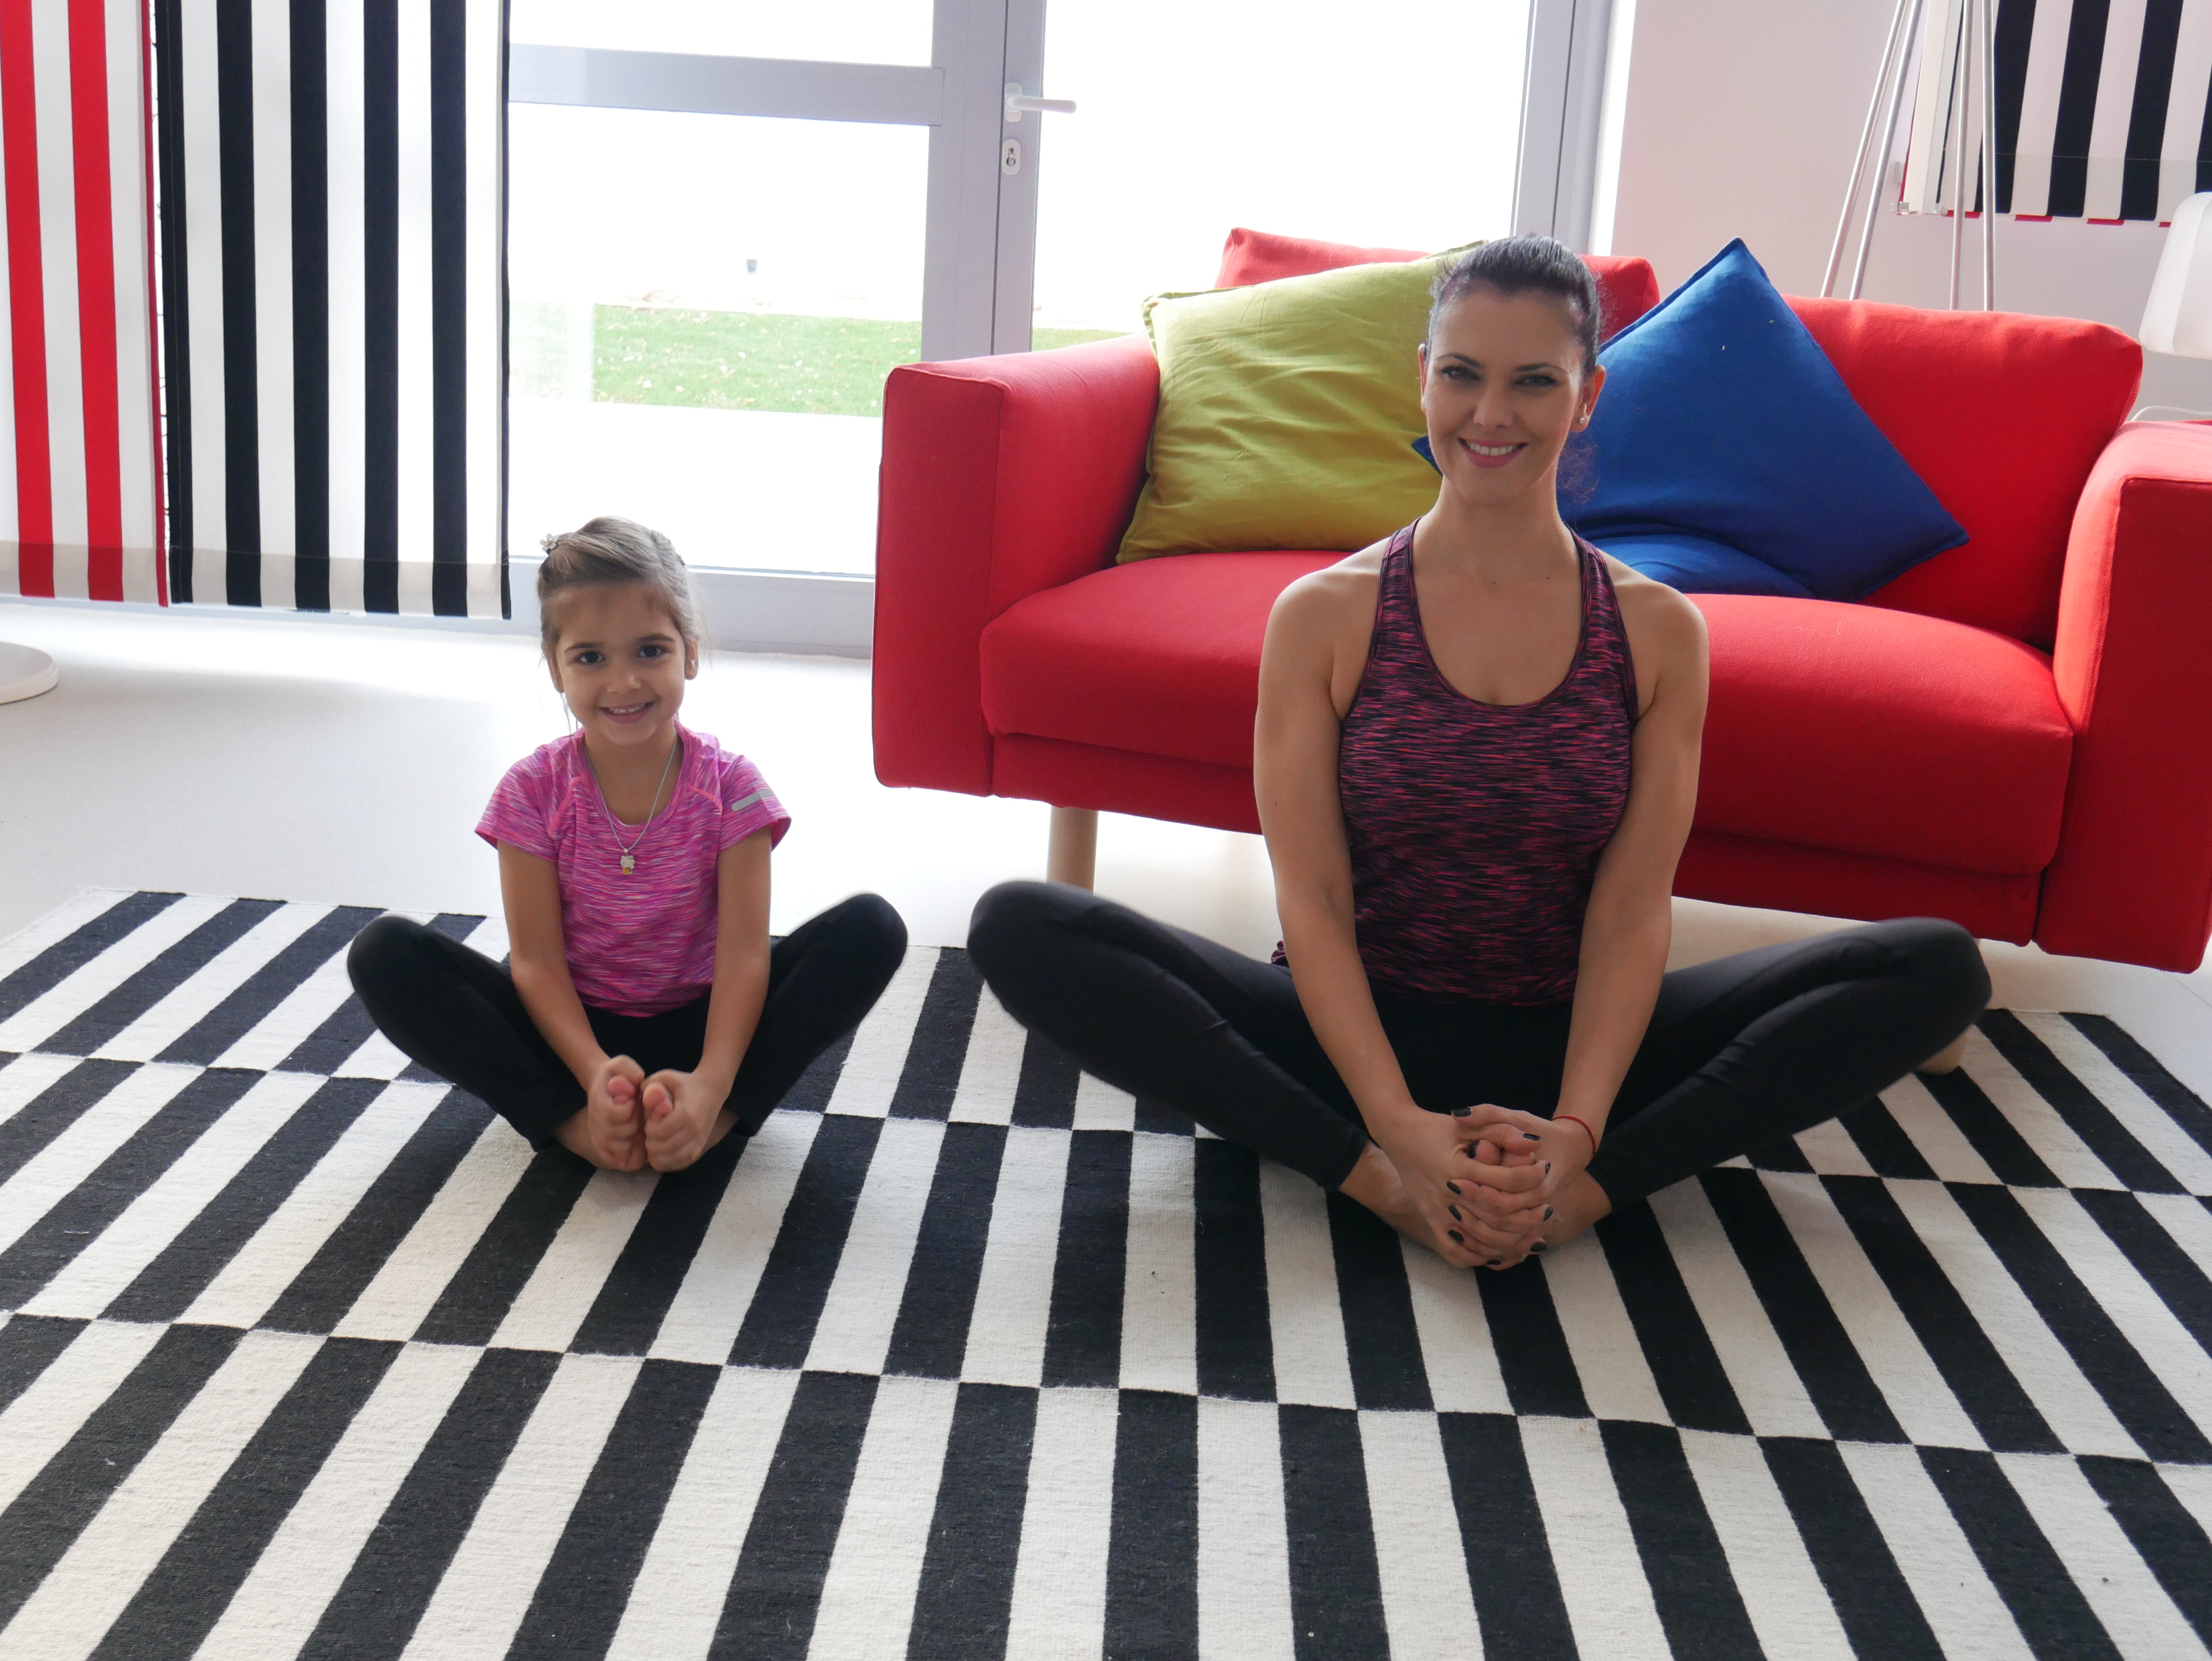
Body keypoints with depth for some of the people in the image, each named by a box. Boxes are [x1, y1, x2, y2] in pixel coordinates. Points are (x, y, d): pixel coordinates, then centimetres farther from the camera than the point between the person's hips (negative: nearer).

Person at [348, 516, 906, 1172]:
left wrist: (711, 1084, -35)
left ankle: (717, 1117, -28)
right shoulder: (533, 791, -9)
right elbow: (536, 959, -14)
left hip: (694, 1027, 0)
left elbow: (743, 952, -17)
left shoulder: (729, 785, -10)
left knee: (872, 929, -22)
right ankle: (571, 1120, -27)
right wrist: (594, 1071, -33)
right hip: (574, 1027, 1)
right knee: (384, 953, -22)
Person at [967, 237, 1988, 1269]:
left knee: (1939, 969, -17)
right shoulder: (1324, 615, -3)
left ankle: (1589, 1192, -26)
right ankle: (1380, 1185, -27)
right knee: (1021, 929, -25)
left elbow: (1631, 911, -6)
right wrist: (1398, 1129, -24)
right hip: (1364, 1038, -1)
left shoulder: (1658, 631, 1)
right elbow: (1313, 902, -9)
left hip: (1569, 1046, 2)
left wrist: (1574, 1134, -23)